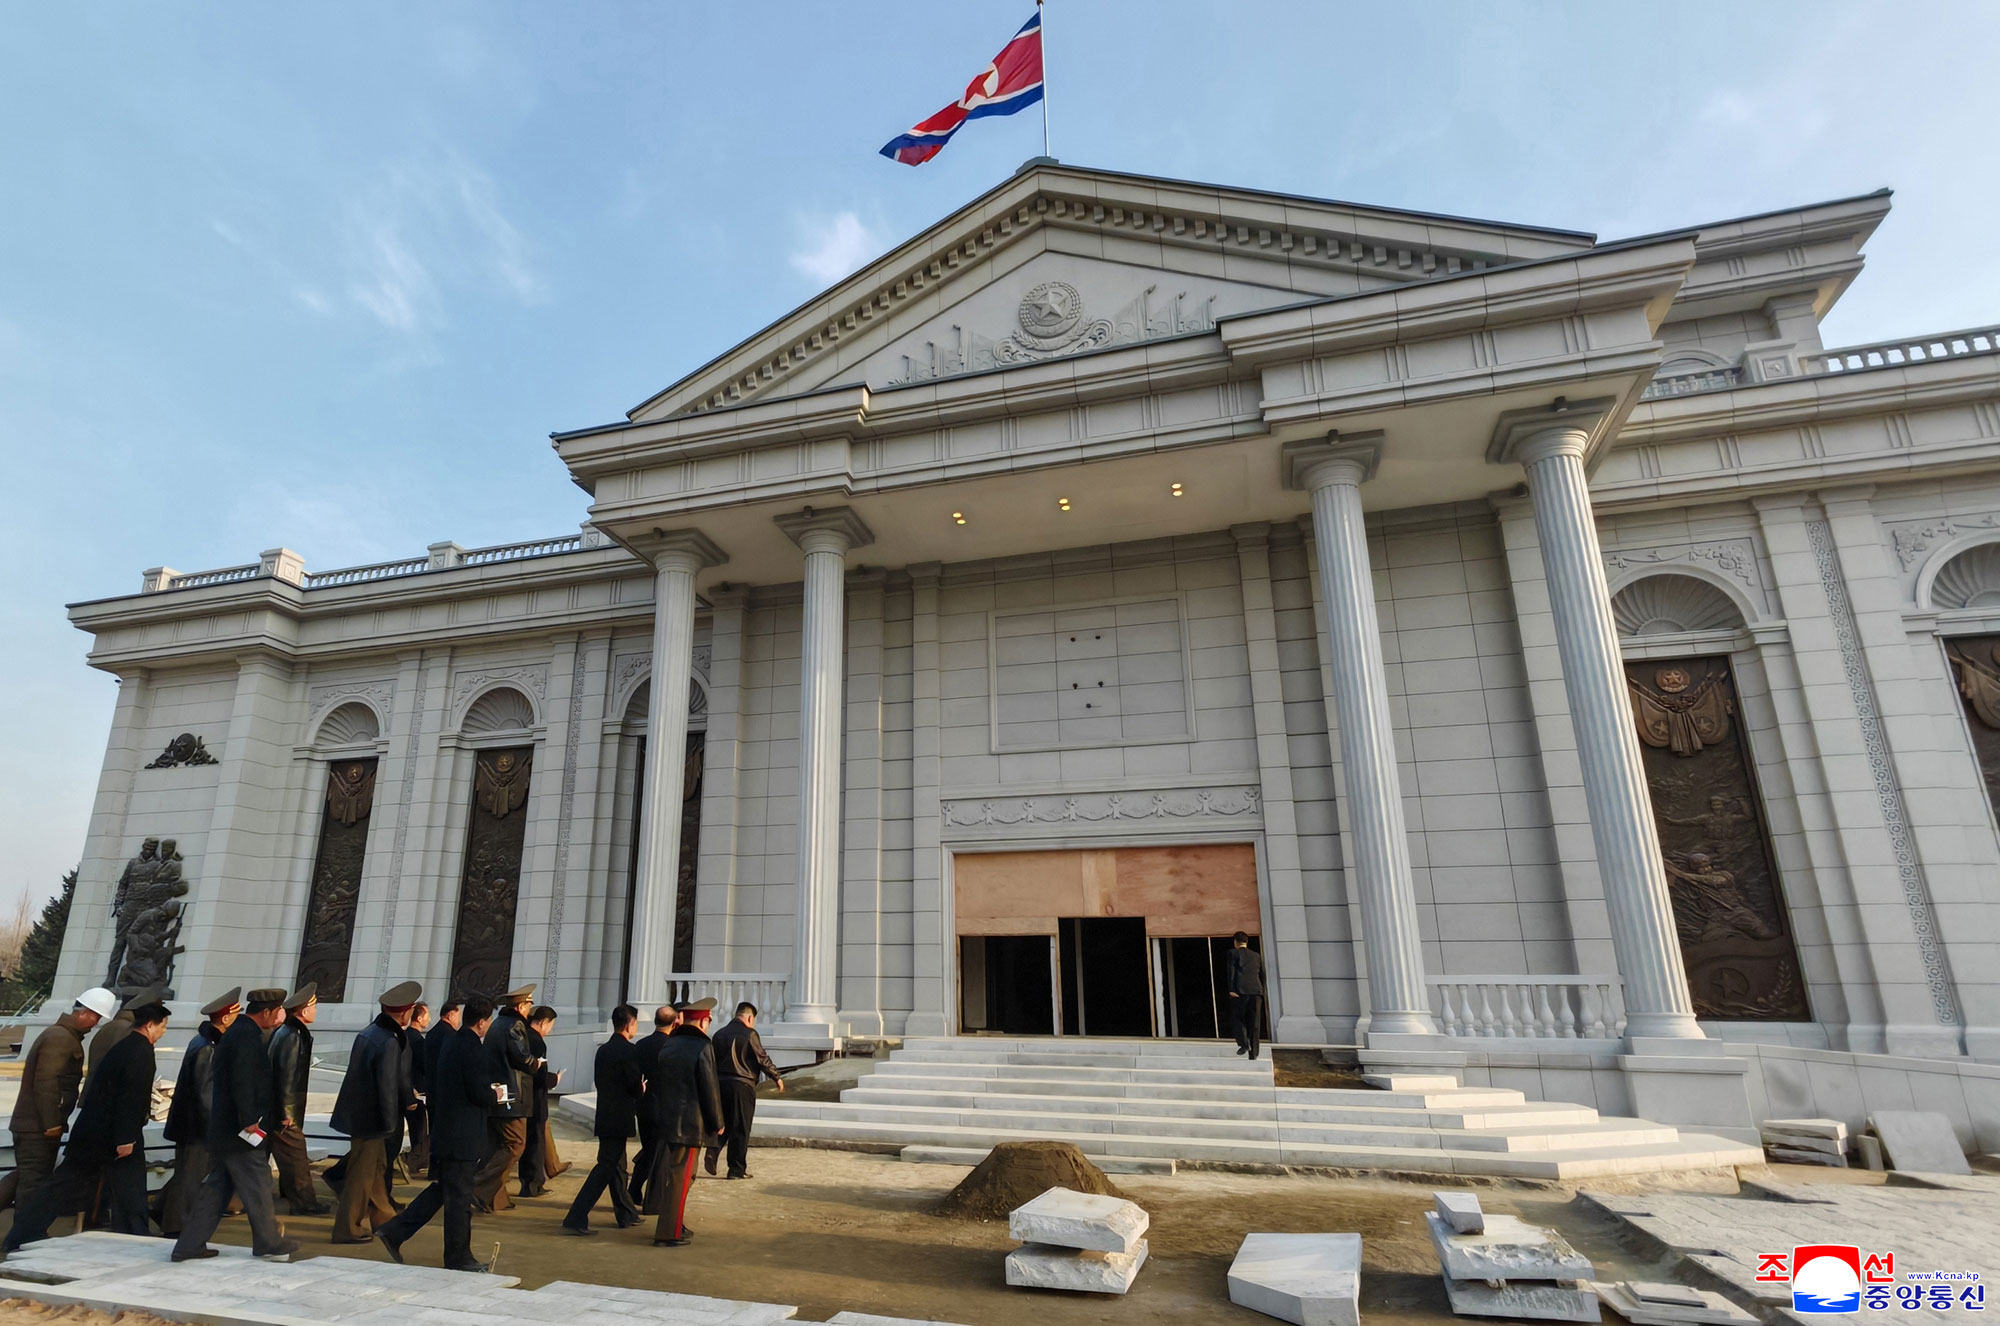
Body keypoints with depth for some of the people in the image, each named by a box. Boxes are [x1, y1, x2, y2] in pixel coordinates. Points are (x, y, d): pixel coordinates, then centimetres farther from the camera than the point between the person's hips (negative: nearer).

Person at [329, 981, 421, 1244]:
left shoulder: (369, 1033, 5)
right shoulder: (389, 1042, -24)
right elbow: (387, 1085, -24)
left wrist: (406, 1101, 16)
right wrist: (390, 1123, -15)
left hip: (360, 1111, 10)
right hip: (370, 1117, -10)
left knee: (377, 1167, 21)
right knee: (362, 1173, 4)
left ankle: (381, 1217, 34)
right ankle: (349, 1229, 15)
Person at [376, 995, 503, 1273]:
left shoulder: (449, 1040, 7)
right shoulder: (472, 1048, -21)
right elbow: (479, 1093, -23)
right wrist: (495, 1094, -1)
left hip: (444, 1130, 9)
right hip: (463, 1135, -9)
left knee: (443, 1188, 21)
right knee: (459, 1196, 3)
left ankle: (394, 1233, 20)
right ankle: (458, 1258, 14)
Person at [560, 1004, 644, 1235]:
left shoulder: (603, 1049, 9)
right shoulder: (629, 1050, -17)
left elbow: (601, 1083, 13)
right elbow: (636, 1086, -17)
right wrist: (642, 1087, 6)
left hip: (605, 1116, 9)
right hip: (619, 1118, -9)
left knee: (616, 1166, 17)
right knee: (605, 1168, -3)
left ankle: (626, 1215, 28)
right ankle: (576, 1219, -4)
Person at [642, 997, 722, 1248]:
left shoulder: (666, 1046, 6)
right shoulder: (703, 1047, -15)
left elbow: (653, 1083, 12)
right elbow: (709, 1089, -14)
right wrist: (717, 1123, -4)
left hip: (666, 1120, 7)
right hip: (691, 1123, -7)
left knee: (667, 1173, 20)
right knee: (679, 1178, 2)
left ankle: (675, 1225, 29)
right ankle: (669, 1234, 8)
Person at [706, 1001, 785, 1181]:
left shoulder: (719, 1034, 9)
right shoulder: (750, 1034, -10)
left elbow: (713, 1061, 15)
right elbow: (763, 1059, -9)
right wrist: (777, 1078, 3)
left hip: (720, 1084, 5)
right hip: (743, 1085, -5)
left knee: (723, 1123, 18)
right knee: (740, 1129, 3)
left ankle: (712, 1152, -4)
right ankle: (737, 1170, 7)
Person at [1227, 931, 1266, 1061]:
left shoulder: (1233, 953, 6)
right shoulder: (1257, 955, 19)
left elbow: (1231, 971, -5)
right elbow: (1261, 974, 17)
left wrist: (1231, 989, -10)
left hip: (1240, 990, -4)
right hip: (1257, 990, 4)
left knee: (1237, 1017, 9)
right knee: (1254, 1023, 7)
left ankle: (1243, 1043, -10)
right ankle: (1253, 1053, 6)